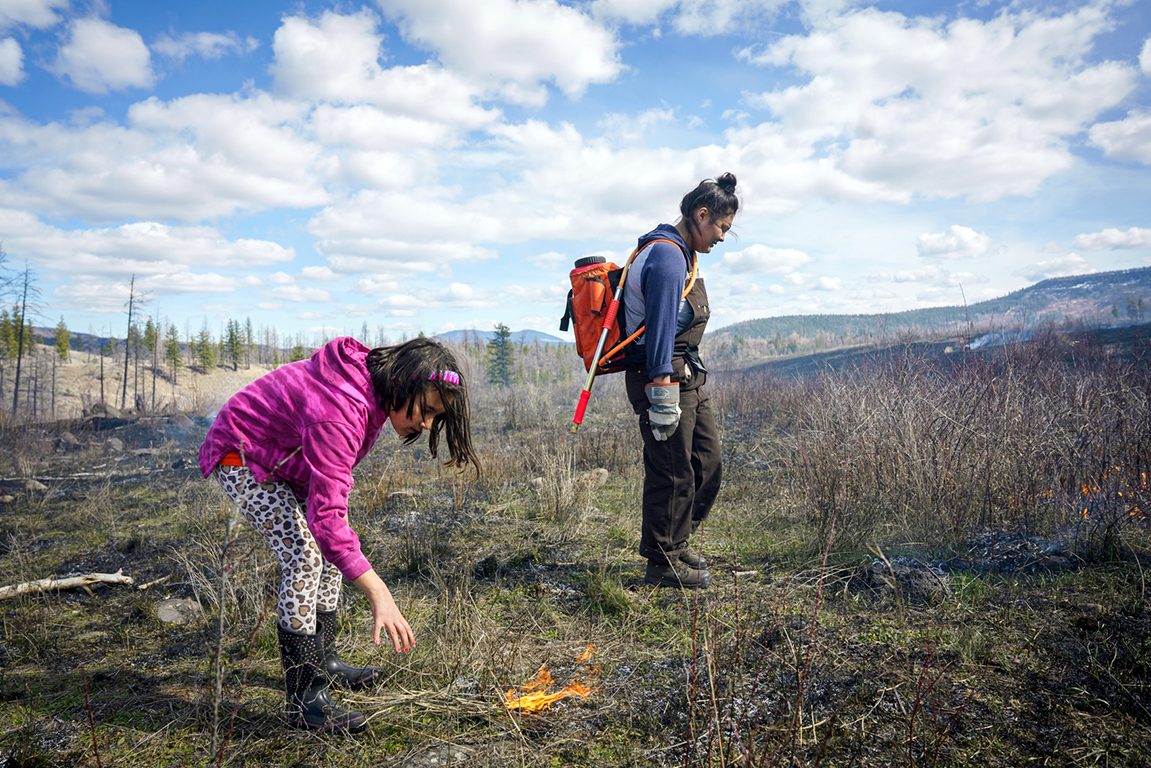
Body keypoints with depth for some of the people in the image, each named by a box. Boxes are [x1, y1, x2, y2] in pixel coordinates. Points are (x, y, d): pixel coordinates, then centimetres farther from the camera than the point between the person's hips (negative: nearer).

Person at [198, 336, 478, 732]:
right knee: (304, 557, -19)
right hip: (243, 458, -9)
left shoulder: (372, 386, -11)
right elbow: (326, 516, -45)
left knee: (330, 550, 10)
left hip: (287, 459, 10)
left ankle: (323, 663, 24)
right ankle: (303, 698, -11)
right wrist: (379, 594, -47)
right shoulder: (338, 412, -40)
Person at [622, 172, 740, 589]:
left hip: (687, 378, 11)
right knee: (672, 473, -4)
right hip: (665, 378, -11)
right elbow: (661, 327, -24)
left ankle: (674, 542, 28)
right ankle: (663, 564, 9)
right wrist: (662, 397, -28)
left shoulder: (681, 254, 19)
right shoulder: (667, 255, -15)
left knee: (708, 463, 14)